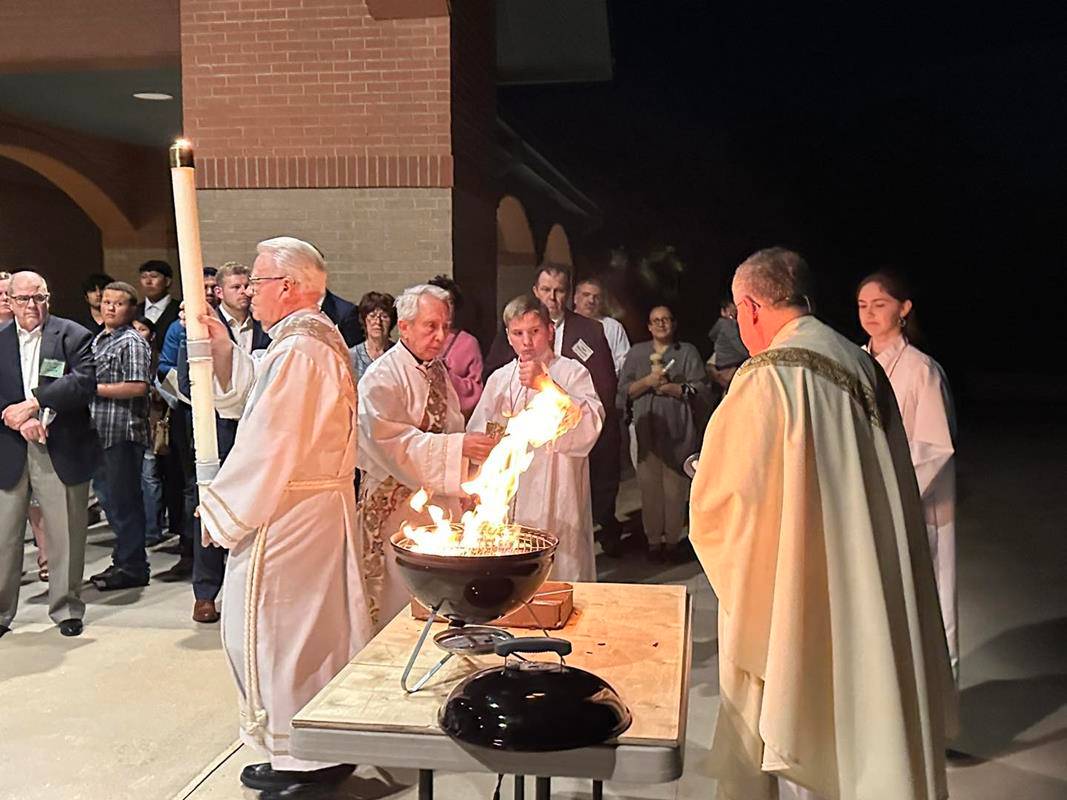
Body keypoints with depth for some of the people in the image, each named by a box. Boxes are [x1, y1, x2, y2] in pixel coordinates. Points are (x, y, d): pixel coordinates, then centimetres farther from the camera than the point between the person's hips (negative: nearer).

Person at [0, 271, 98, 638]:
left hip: (61, 451, -2)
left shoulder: (73, 336, 1)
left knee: (66, 535, 6)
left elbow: (84, 381, -13)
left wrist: (34, 404, -18)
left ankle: (66, 609, 20)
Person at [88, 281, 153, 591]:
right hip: (102, 431, 9)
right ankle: (123, 561, 25)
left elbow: (138, 387, -19)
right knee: (114, 501, 15)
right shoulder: (98, 339, 18)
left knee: (123, 500, -3)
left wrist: (96, 388, -14)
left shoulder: (133, 342, -9)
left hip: (124, 431, -9)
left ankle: (132, 567, 7)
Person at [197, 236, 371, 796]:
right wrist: (221, 344, 10)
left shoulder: (295, 352, -20)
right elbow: (250, 395, 20)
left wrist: (222, 510, -12)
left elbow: (266, 447, -21)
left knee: (267, 628, 3)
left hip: (282, 517, -10)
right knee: (315, 627, 18)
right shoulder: (323, 341, 12)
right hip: (321, 506, 10)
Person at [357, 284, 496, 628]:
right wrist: (458, 447, -29)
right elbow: (393, 444, -23)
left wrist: (476, 446, 6)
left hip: (440, 501, 7)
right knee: (402, 597, 0)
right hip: (396, 507, -7)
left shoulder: (438, 371, 11)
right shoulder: (382, 377, -13)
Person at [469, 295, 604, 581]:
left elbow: (589, 427, -15)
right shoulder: (499, 379, 14)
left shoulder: (572, 372, 1)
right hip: (505, 501, 4)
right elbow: (476, 436, 18)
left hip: (555, 502, -3)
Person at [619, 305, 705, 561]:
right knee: (649, 486, 0)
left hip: (678, 431, -1)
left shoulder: (688, 352, 10)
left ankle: (672, 540, 10)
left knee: (676, 487, -2)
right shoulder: (636, 353, 15)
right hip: (646, 430, 1)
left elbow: (699, 389, -1)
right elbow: (624, 390, 6)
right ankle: (653, 539, 11)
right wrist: (647, 381, -9)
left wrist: (668, 387, -9)